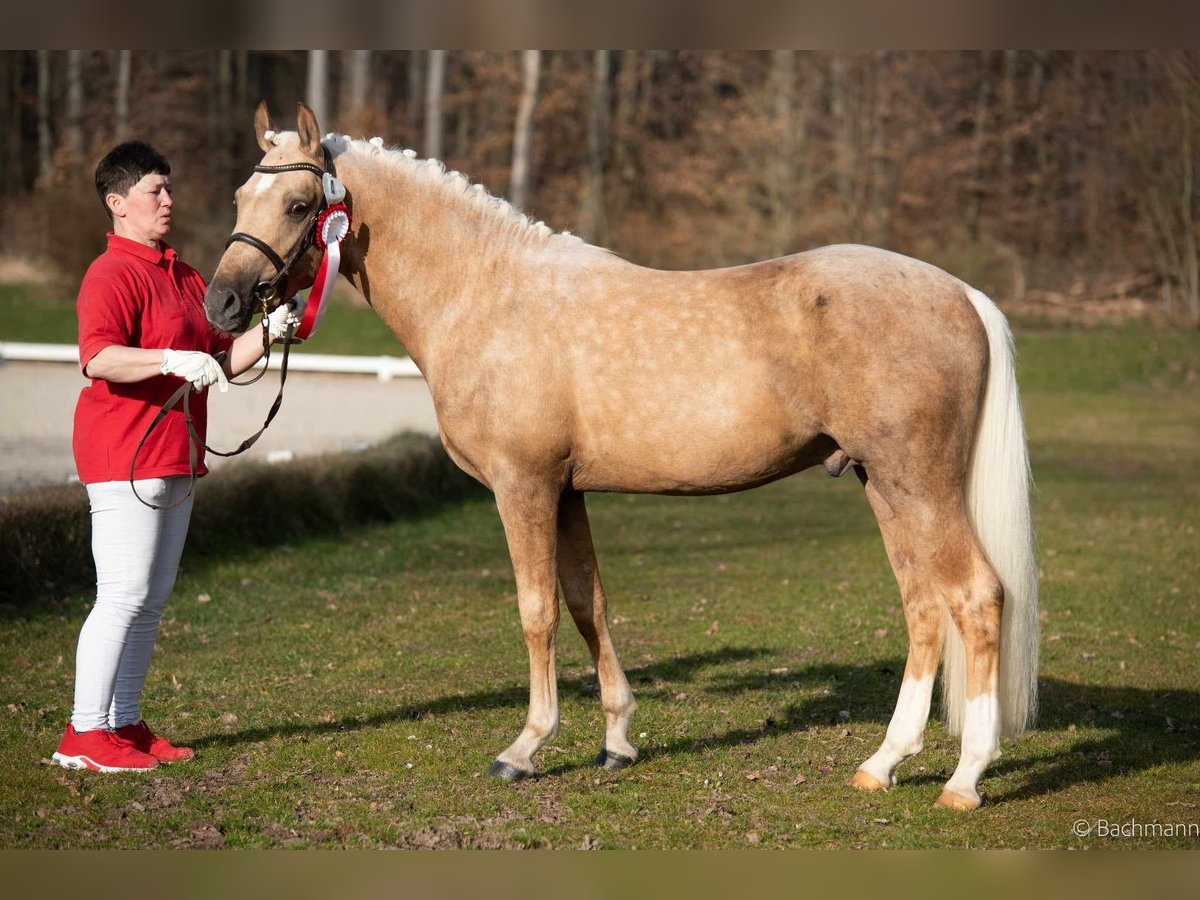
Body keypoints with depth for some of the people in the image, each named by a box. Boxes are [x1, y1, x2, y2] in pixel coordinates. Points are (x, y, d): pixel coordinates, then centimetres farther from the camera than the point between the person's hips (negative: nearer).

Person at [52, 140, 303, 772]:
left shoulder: (182, 276, 18)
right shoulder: (112, 275, -11)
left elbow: (222, 361, 21)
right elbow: (99, 359, -27)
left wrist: (267, 332, 4)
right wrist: (171, 360, -38)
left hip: (173, 460, 9)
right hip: (125, 460, -9)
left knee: (151, 600, 12)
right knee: (123, 596, -10)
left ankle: (125, 723, 19)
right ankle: (84, 734, -5)